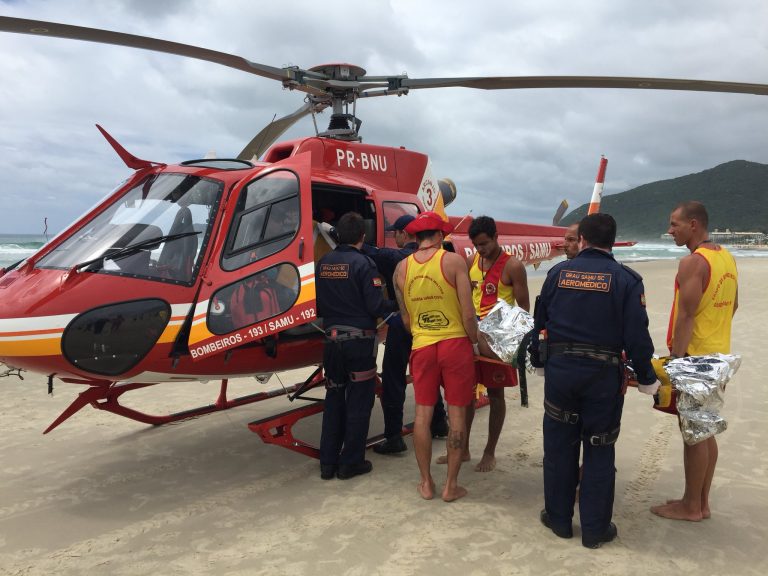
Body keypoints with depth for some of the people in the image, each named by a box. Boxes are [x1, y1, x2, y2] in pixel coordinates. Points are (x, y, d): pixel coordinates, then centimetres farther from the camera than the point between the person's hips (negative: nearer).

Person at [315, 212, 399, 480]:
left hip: (332, 340, 6)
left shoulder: (323, 263, 4)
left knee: (333, 400, 15)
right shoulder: (363, 264, -13)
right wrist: (395, 305, 3)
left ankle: (328, 462, 20)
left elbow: (316, 305, 9)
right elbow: (376, 306, -16)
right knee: (359, 403, 6)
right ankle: (351, 462, 13)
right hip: (359, 340, -5)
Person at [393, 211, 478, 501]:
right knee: (457, 415, 7)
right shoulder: (453, 260, -8)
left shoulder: (401, 268, 3)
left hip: (421, 347, 3)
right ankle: (451, 485, 15)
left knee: (423, 414, 12)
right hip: (455, 344, -3)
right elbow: (468, 313, -11)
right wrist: (475, 342, 4)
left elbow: (406, 319, 9)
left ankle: (426, 483, 21)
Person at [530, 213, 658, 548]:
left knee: (558, 445, 13)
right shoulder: (626, 279, -6)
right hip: (602, 373, -2)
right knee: (599, 451, 10)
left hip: (559, 369, 2)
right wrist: (646, 378, 3)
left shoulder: (558, 272, 2)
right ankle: (595, 529, 19)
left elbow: (540, 321, 9)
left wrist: (540, 357, 24)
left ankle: (559, 518, 26)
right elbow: (636, 335, -9)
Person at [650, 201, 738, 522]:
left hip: (695, 356, -9)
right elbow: (733, 306, 20)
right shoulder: (727, 258, 10)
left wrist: (675, 360, -19)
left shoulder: (693, 262, -18)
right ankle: (702, 502, 24)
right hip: (719, 355, 9)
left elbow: (685, 317, -21)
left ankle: (690, 507, 11)